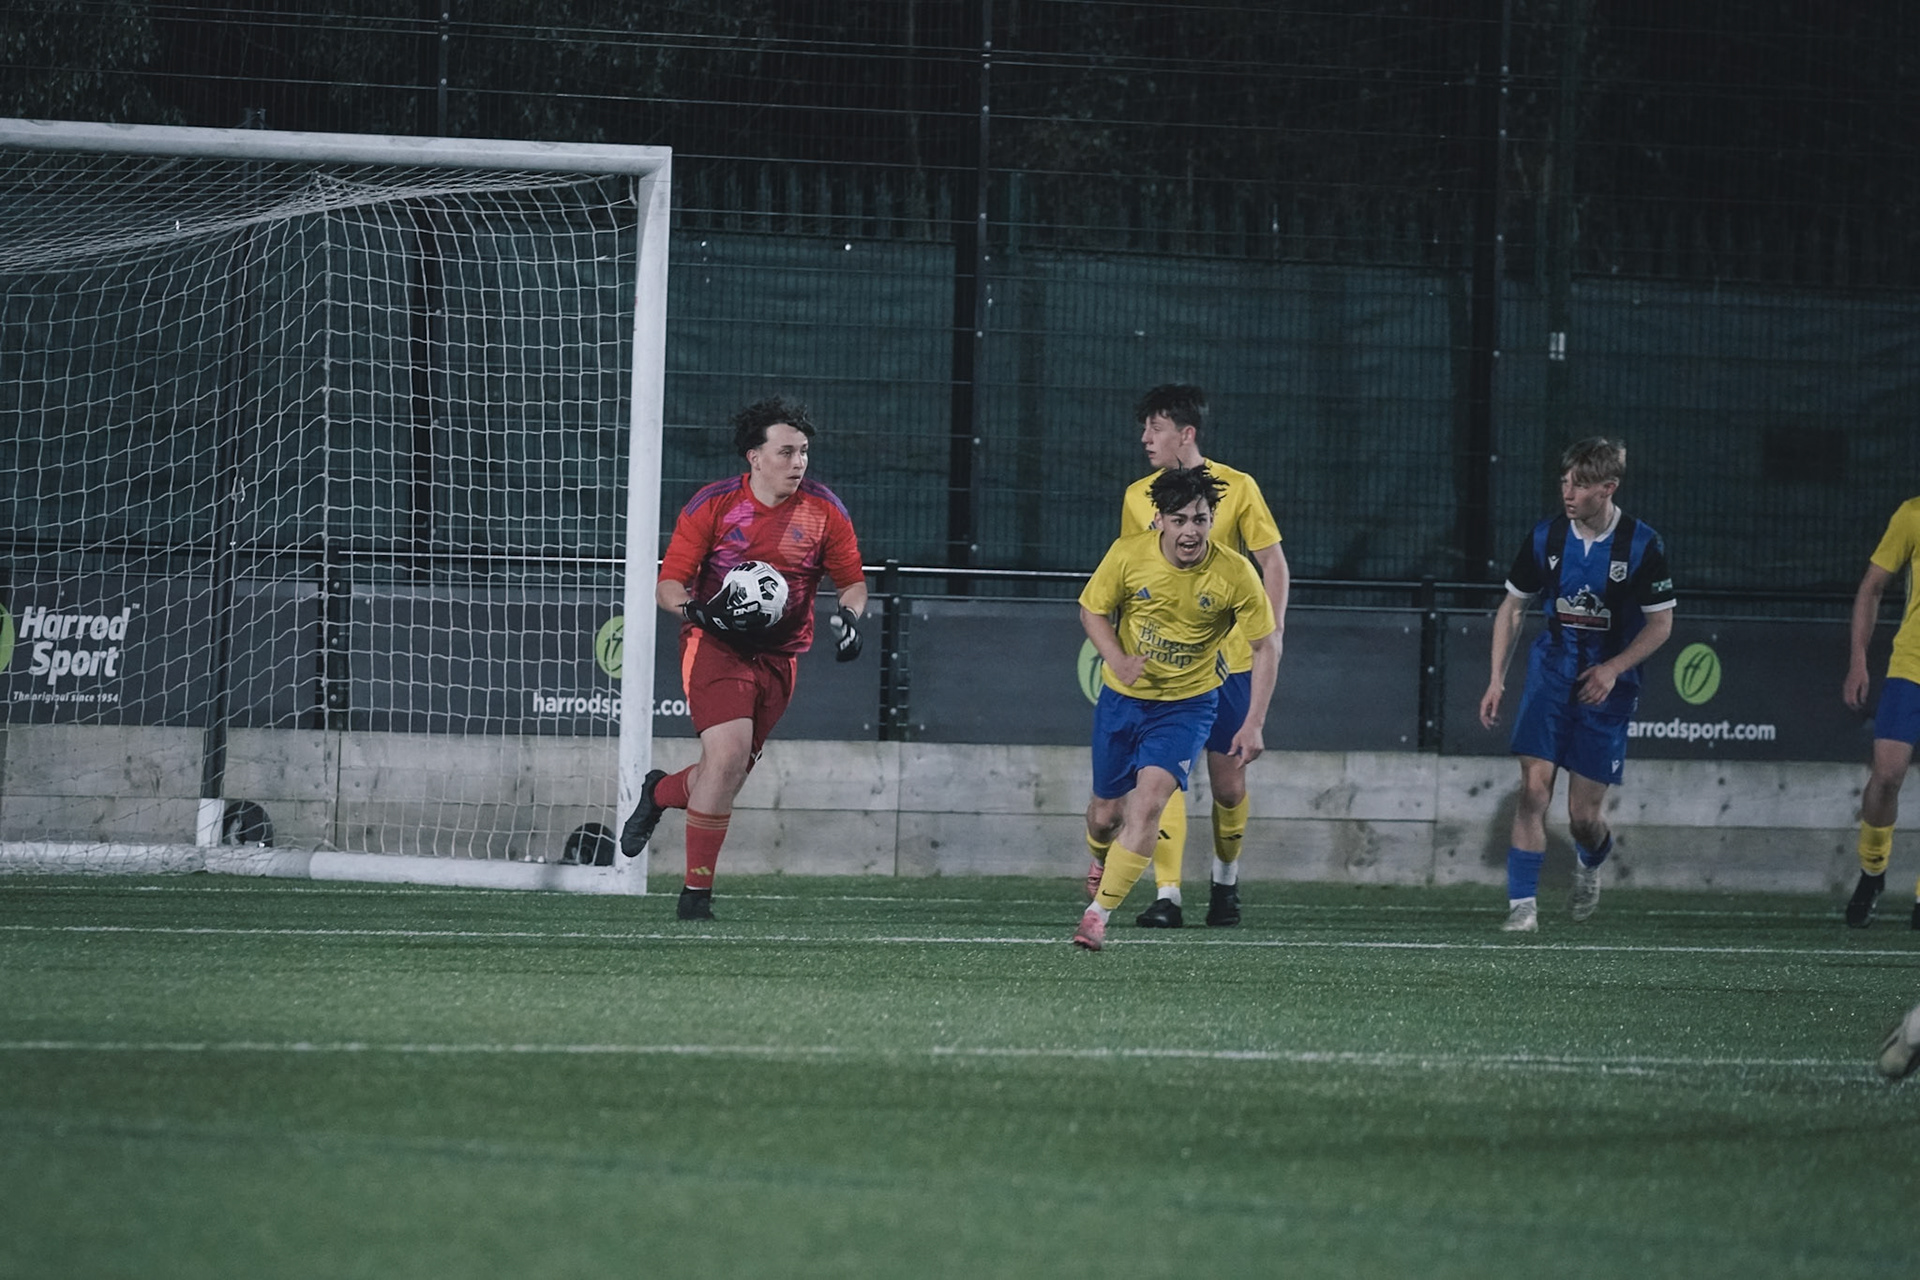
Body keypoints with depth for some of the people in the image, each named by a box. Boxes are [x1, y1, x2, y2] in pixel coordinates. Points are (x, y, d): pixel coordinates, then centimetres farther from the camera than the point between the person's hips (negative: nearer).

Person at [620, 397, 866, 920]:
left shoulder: (824, 510, -1)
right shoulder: (712, 505, -8)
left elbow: (853, 581, 10)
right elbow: (668, 586, -4)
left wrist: (848, 616, -12)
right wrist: (701, 611, -25)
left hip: (779, 655, 4)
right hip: (715, 643, -4)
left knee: (732, 773, 5)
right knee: (729, 754, -21)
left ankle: (659, 792, 41)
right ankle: (697, 890, -9)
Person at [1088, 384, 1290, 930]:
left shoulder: (1237, 488, -2)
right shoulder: (1137, 496, 6)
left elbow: (1272, 563, 2)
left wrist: (1273, 629, -8)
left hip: (1227, 655, -1)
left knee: (1228, 777, 4)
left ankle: (1225, 879, 29)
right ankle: (1166, 895, -14)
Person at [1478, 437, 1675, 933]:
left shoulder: (1642, 545, -10)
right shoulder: (1546, 536, -2)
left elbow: (1661, 622, -3)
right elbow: (1512, 607, 9)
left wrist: (1614, 668, -16)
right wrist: (1497, 678, 3)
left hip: (1606, 685, -2)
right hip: (1551, 672, 2)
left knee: (1583, 814, 0)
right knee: (1534, 786, -15)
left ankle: (1591, 861, 36)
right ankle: (1522, 903, -11)